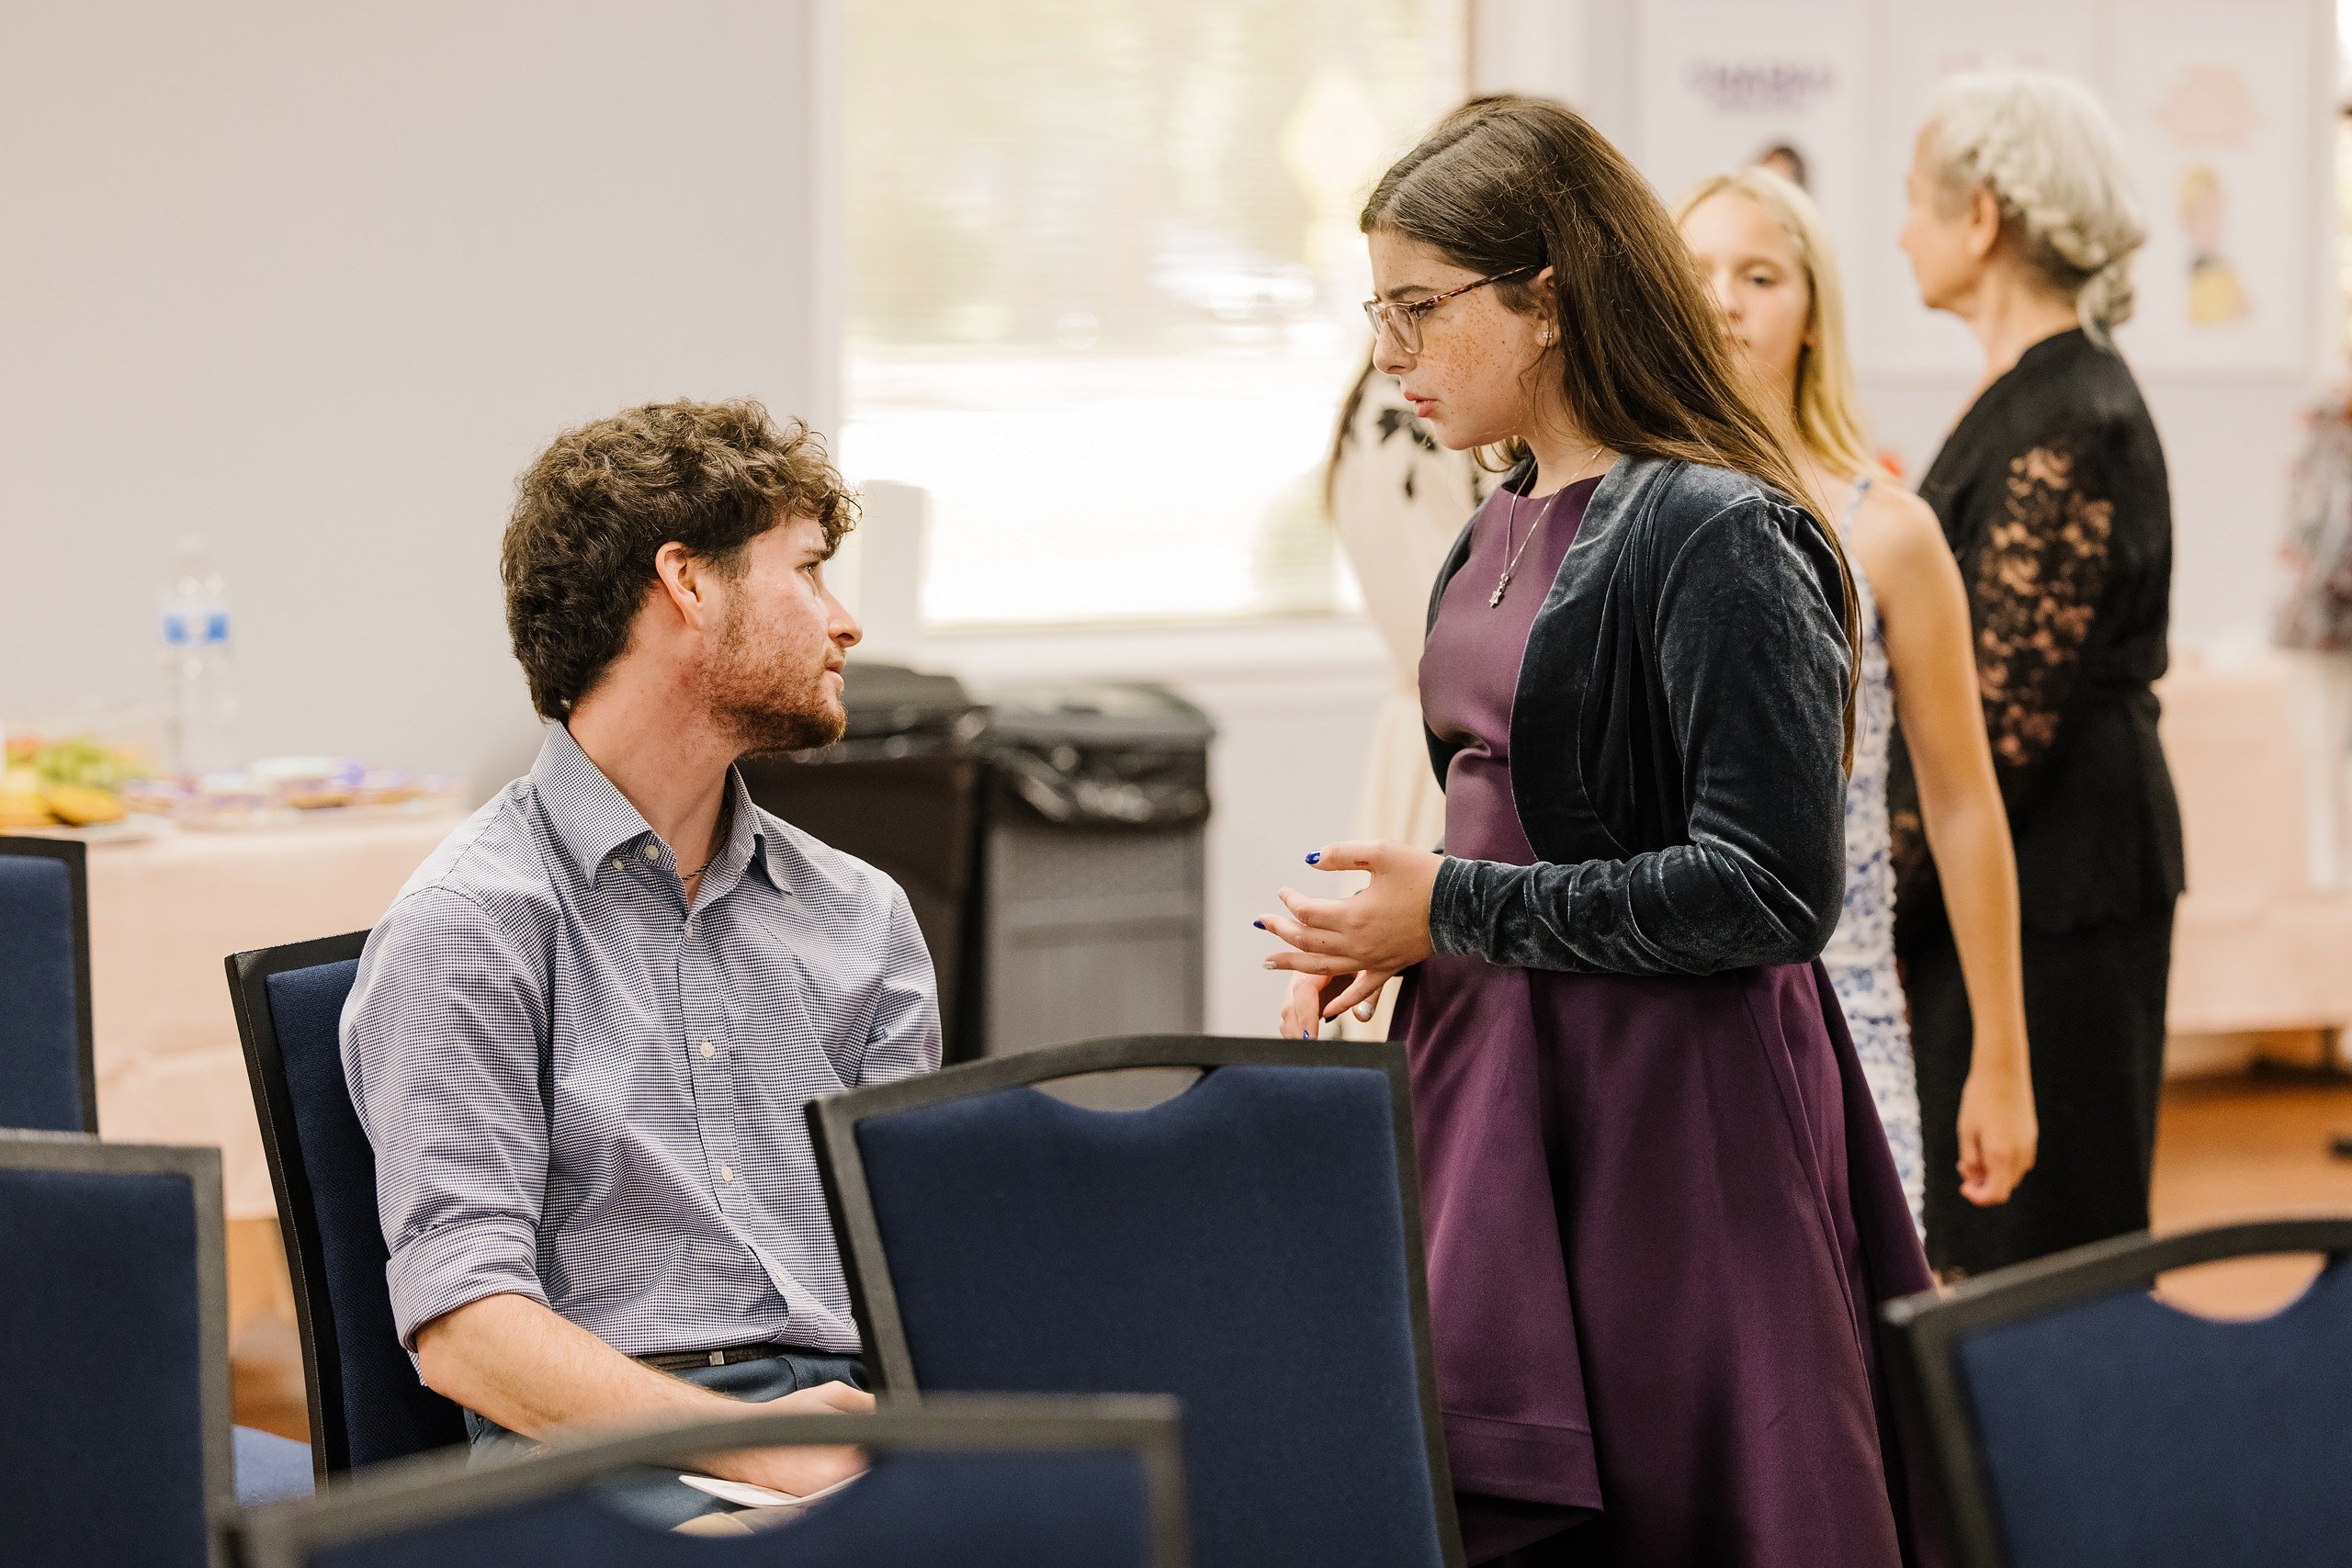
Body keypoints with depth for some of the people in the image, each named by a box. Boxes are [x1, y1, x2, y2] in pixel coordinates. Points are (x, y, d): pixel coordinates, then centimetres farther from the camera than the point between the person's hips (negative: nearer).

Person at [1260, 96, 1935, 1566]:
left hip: (1671, 1115, -8)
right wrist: (1389, 928, 5)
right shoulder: (1504, 530, 13)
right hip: (1494, 1093, 8)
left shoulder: (1720, 537, -14)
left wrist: (1452, 908, -15)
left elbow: (1772, 890, -18)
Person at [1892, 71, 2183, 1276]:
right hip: (2017, 883, 10)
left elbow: (2002, 723, -21)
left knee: (2020, 1258, -4)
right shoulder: (2035, 398, 13)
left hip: (2046, 899, -10)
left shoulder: (2064, 428, -18)